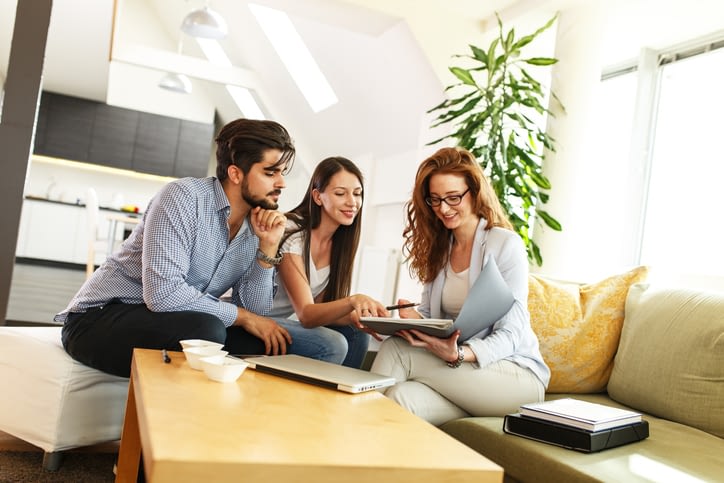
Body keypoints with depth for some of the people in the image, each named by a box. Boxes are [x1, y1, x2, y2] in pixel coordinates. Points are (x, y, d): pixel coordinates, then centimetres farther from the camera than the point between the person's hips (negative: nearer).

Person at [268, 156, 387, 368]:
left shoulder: (339, 241, 3)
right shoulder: (291, 232, -20)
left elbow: (320, 311, 0)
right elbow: (306, 314, -25)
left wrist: (357, 316, -19)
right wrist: (352, 301, -42)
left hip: (288, 323, 8)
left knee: (356, 334, -11)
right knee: (333, 345, -25)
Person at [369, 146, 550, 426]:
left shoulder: (506, 245, -8)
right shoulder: (438, 248, 13)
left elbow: (510, 336, -13)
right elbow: (429, 312, 11)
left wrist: (458, 355, -32)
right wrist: (413, 320, -14)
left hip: (516, 371, -5)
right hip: (453, 366, 5)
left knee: (396, 349, -26)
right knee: (400, 396, -31)